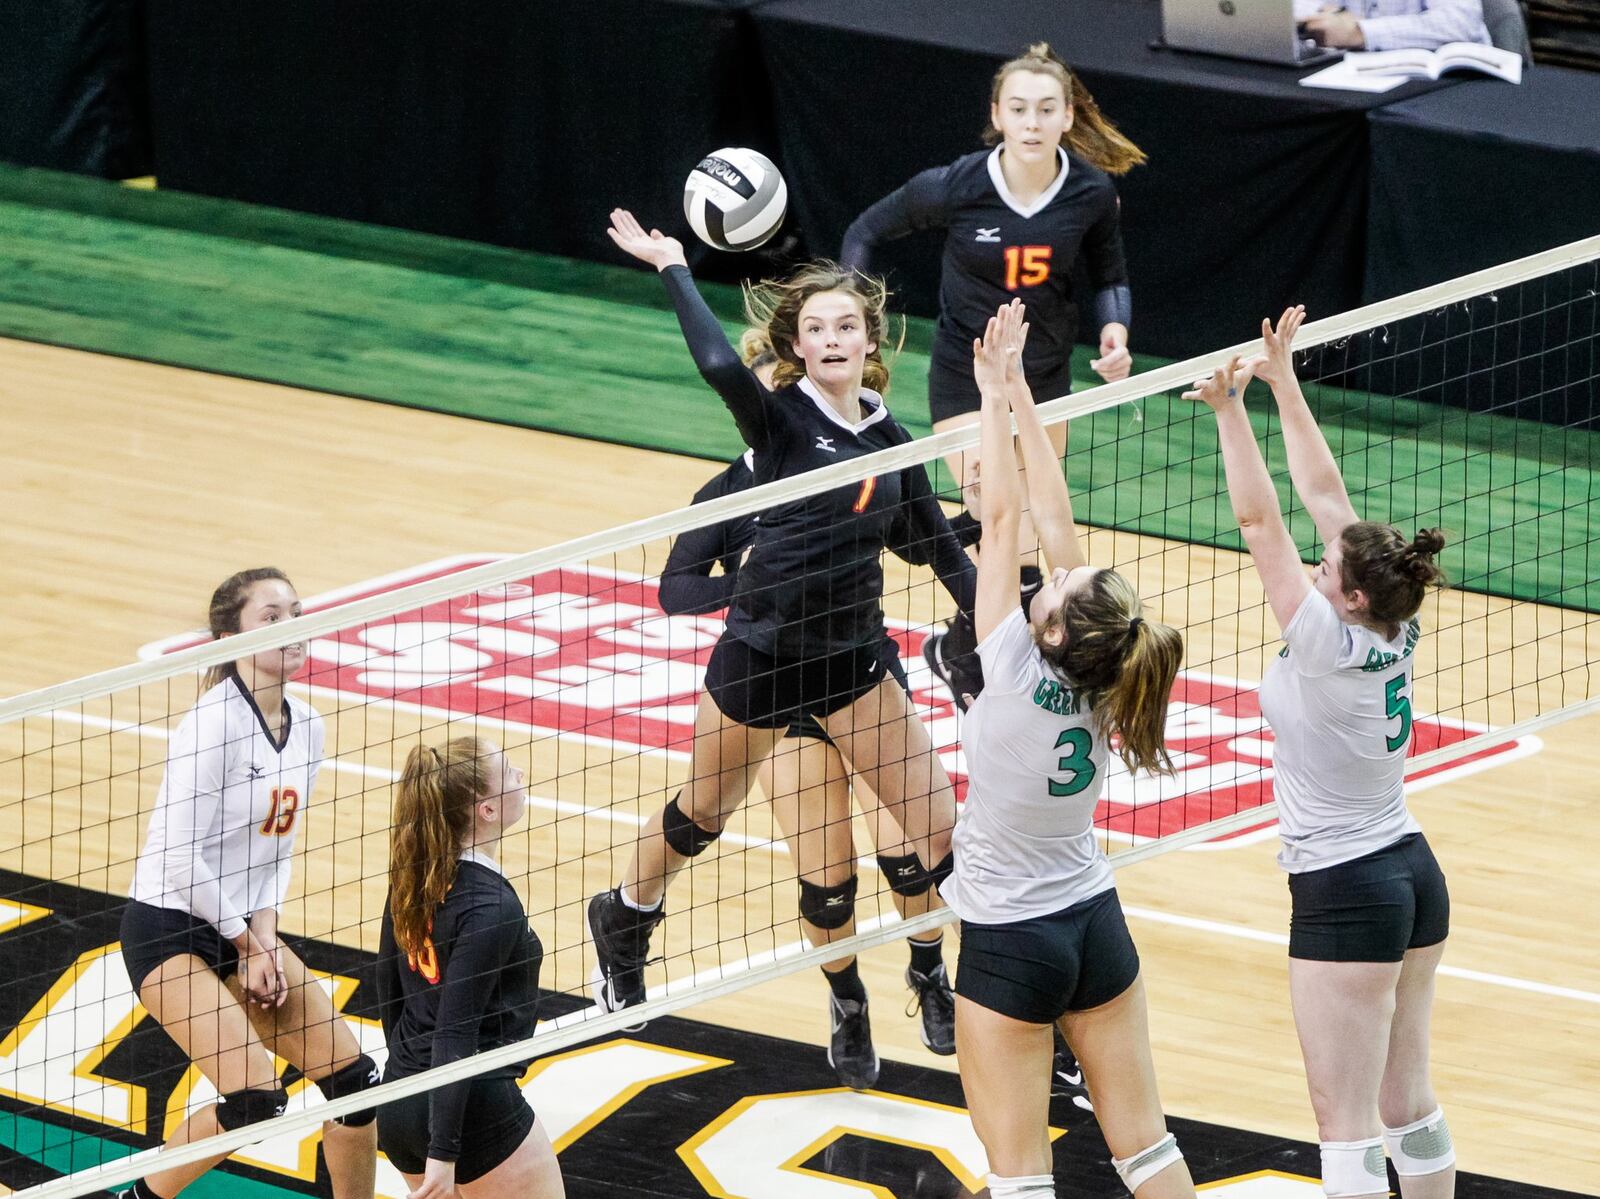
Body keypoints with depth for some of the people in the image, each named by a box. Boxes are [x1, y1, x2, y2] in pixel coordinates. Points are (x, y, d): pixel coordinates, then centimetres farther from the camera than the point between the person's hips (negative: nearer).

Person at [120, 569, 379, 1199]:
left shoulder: (305, 726, 4)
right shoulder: (216, 721, -21)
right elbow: (179, 857, -21)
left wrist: (264, 937, -3)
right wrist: (246, 941, -12)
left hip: (244, 929, 8)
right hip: (169, 930, -8)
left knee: (353, 1079, 2)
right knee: (256, 1098, -20)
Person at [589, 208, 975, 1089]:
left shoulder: (888, 438, 2)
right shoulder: (779, 421, -13)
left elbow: (939, 545, 12)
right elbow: (719, 365, -34)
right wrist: (671, 268, -31)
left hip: (854, 656, 4)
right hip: (763, 653, -4)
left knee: (936, 826, -4)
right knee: (701, 816, 17)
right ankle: (623, 922, 46)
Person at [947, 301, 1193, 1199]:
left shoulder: (1016, 675, -22)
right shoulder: (1105, 686, -7)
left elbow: (1007, 518, -17)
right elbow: (1057, 519, -4)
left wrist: (998, 395, -10)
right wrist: (1021, 394, 0)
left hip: (1010, 944, -6)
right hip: (1097, 925, 6)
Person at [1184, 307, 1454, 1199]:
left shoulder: (1330, 647, -21)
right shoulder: (1396, 629, -2)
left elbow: (1261, 521, -22)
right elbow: (1326, 495, 4)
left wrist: (1231, 411, -21)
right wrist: (1284, 385, 7)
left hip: (1345, 898, -8)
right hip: (1414, 875, 8)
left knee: (1349, 1125, -5)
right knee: (1409, 1107, 16)